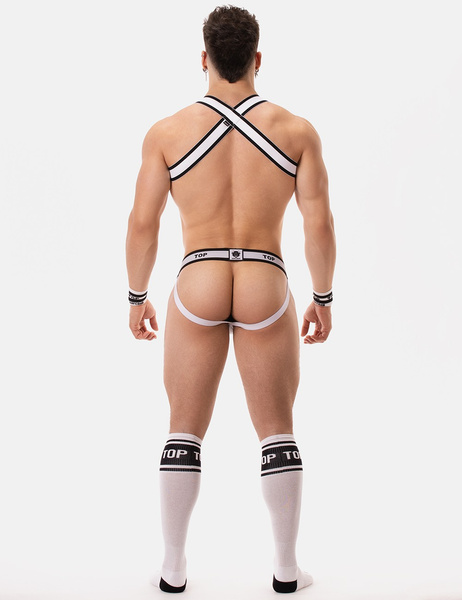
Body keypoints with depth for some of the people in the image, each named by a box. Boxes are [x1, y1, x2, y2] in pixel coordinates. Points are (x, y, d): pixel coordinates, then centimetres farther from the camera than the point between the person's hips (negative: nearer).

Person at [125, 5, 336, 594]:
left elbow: (142, 223, -3)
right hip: (267, 294, 0)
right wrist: (323, 297, 8)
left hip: (196, 292, 0)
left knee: (184, 431, 13)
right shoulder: (297, 130, -1)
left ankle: (173, 567, 21)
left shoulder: (168, 131, -1)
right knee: (277, 432, 14)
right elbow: (319, 223, -3)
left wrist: (136, 297, 10)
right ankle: (287, 567, 22)